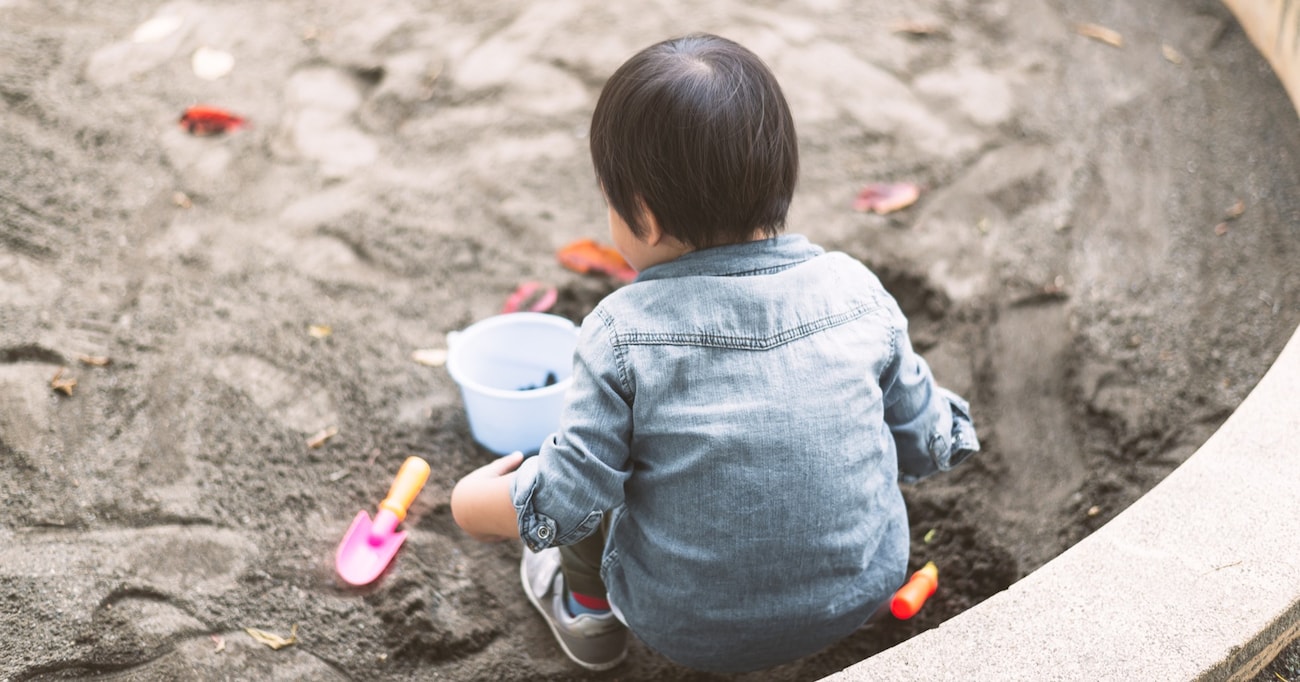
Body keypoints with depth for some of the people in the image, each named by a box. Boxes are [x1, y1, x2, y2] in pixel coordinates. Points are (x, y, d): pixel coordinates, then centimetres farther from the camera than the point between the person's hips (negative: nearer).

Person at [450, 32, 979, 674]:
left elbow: (568, 499, -17)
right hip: (862, 590, 4)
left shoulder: (622, 332, -22)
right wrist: (950, 426, 24)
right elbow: (926, 445, -1)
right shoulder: (856, 291, -11)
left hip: (690, 630, -3)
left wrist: (471, 502, 4)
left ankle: (587, 607, 39)